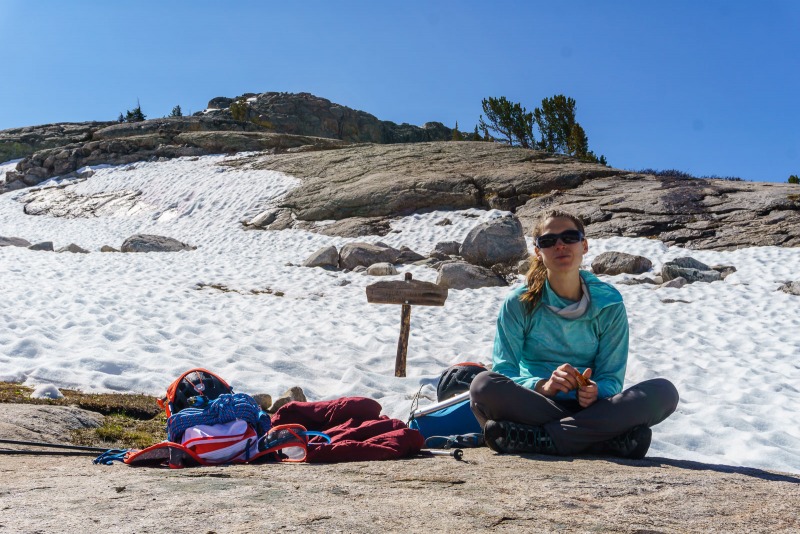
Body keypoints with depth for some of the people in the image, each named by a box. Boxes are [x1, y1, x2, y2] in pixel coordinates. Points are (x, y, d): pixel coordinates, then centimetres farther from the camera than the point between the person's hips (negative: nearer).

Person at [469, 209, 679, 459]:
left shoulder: (609, 303, 2)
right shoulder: (519, 303, -1)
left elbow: (611, 376, 0)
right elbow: (503, 373, -7)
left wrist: (594, 392, -24)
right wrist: (544, 386, -27)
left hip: (590, 408, 2)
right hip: (534, 406, -1)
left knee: (664, 391, -24)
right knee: (484, 385, -32)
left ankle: (535, 439, -32)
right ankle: (611, 440, -30)